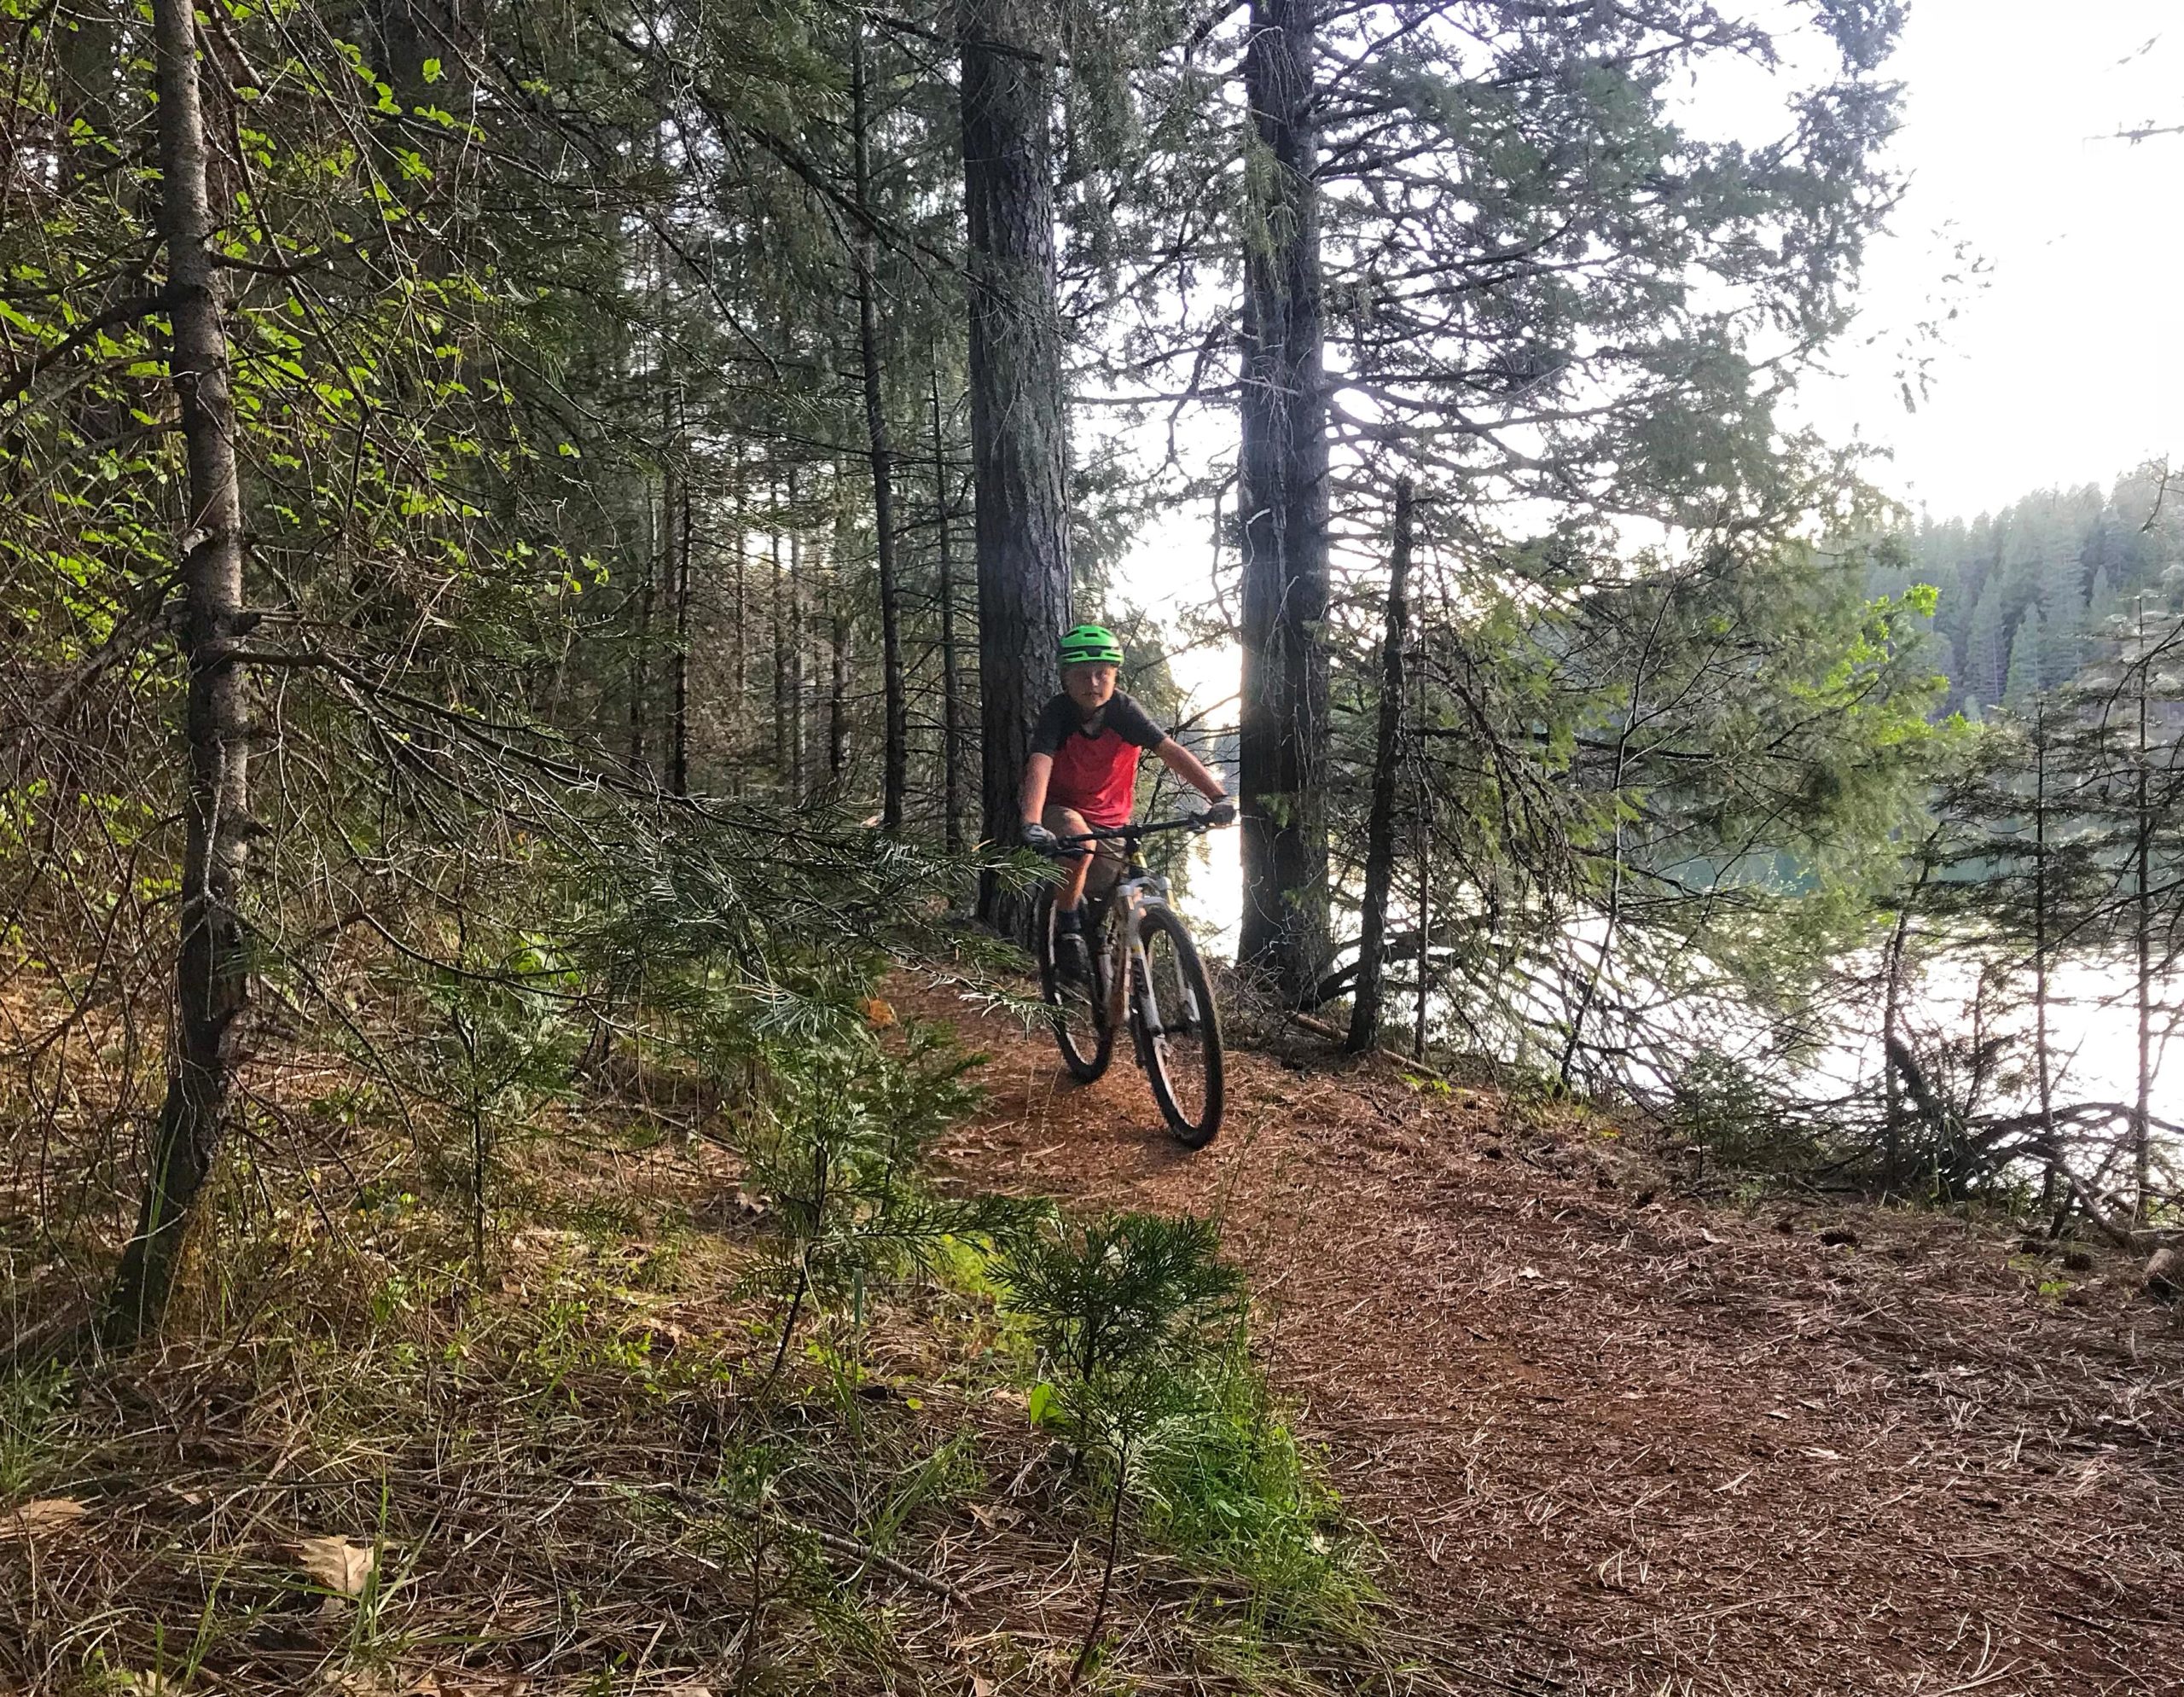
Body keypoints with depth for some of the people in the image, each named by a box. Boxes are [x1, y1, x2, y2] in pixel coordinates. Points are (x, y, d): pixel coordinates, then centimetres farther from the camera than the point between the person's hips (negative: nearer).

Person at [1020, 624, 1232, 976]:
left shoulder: (1125, 711, -15)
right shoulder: (1057, 713, -19)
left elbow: (1171, 752, -25)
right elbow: (1039, 768, -34)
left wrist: (1218, 796, -38)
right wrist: (1031, 824, -51)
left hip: (1111, 822, 3)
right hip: (1062, 811, -3)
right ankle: (1067, 931, -18)